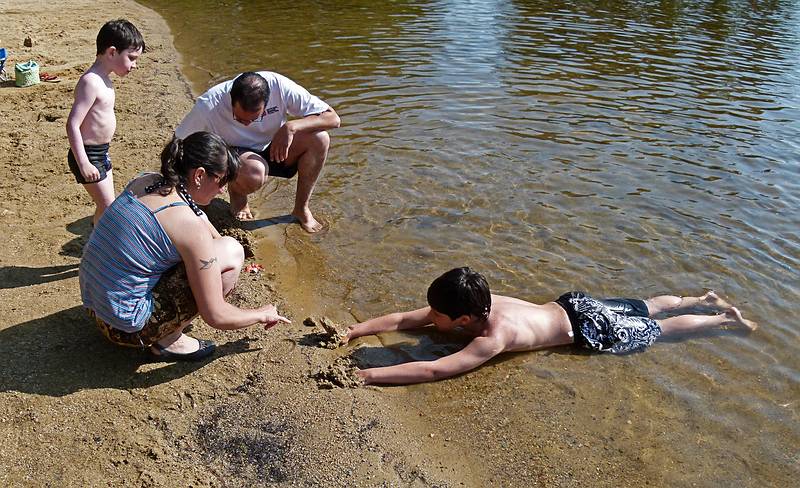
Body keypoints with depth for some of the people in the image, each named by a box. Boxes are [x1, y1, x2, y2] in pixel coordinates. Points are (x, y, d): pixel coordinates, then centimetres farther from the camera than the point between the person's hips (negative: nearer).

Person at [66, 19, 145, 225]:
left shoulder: (102, 79, 8)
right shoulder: (90, 82, -22)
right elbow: (72, 125, -25)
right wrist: (83, 164, -25)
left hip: (101, 152, 10)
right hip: (88, 154, -10)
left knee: (106, 204, 18)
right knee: (107, 207, -4)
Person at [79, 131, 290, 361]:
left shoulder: (144, 181, 0)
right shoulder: (189, 225, -23)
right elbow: (216, 316, -17)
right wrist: (261, 315, 0)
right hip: (127, 327, -8)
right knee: (231, 251, -10)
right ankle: (169, 340, -1)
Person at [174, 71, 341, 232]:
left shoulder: (279, 86, -27)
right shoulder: (208, 106, -29)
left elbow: (332, 118, -25)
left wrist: (291, 127, -37)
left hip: (273, 150, 3)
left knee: (319, 138, -25)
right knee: (254, 171, -39)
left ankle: (301, 209, -8)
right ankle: (236, 192, 0)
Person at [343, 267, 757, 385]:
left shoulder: (492, 339, -35)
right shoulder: (477, 303, -14)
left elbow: (432, 371, -45)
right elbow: (404, 319, -10)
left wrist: (369, 374, -44)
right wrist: (359, 329, -20)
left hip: (589, 329, -6)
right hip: (572, 304, 6)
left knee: (659, 330, 15)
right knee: (645, 308, 25)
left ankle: (725, 319, 32)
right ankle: (703, 299, 44)